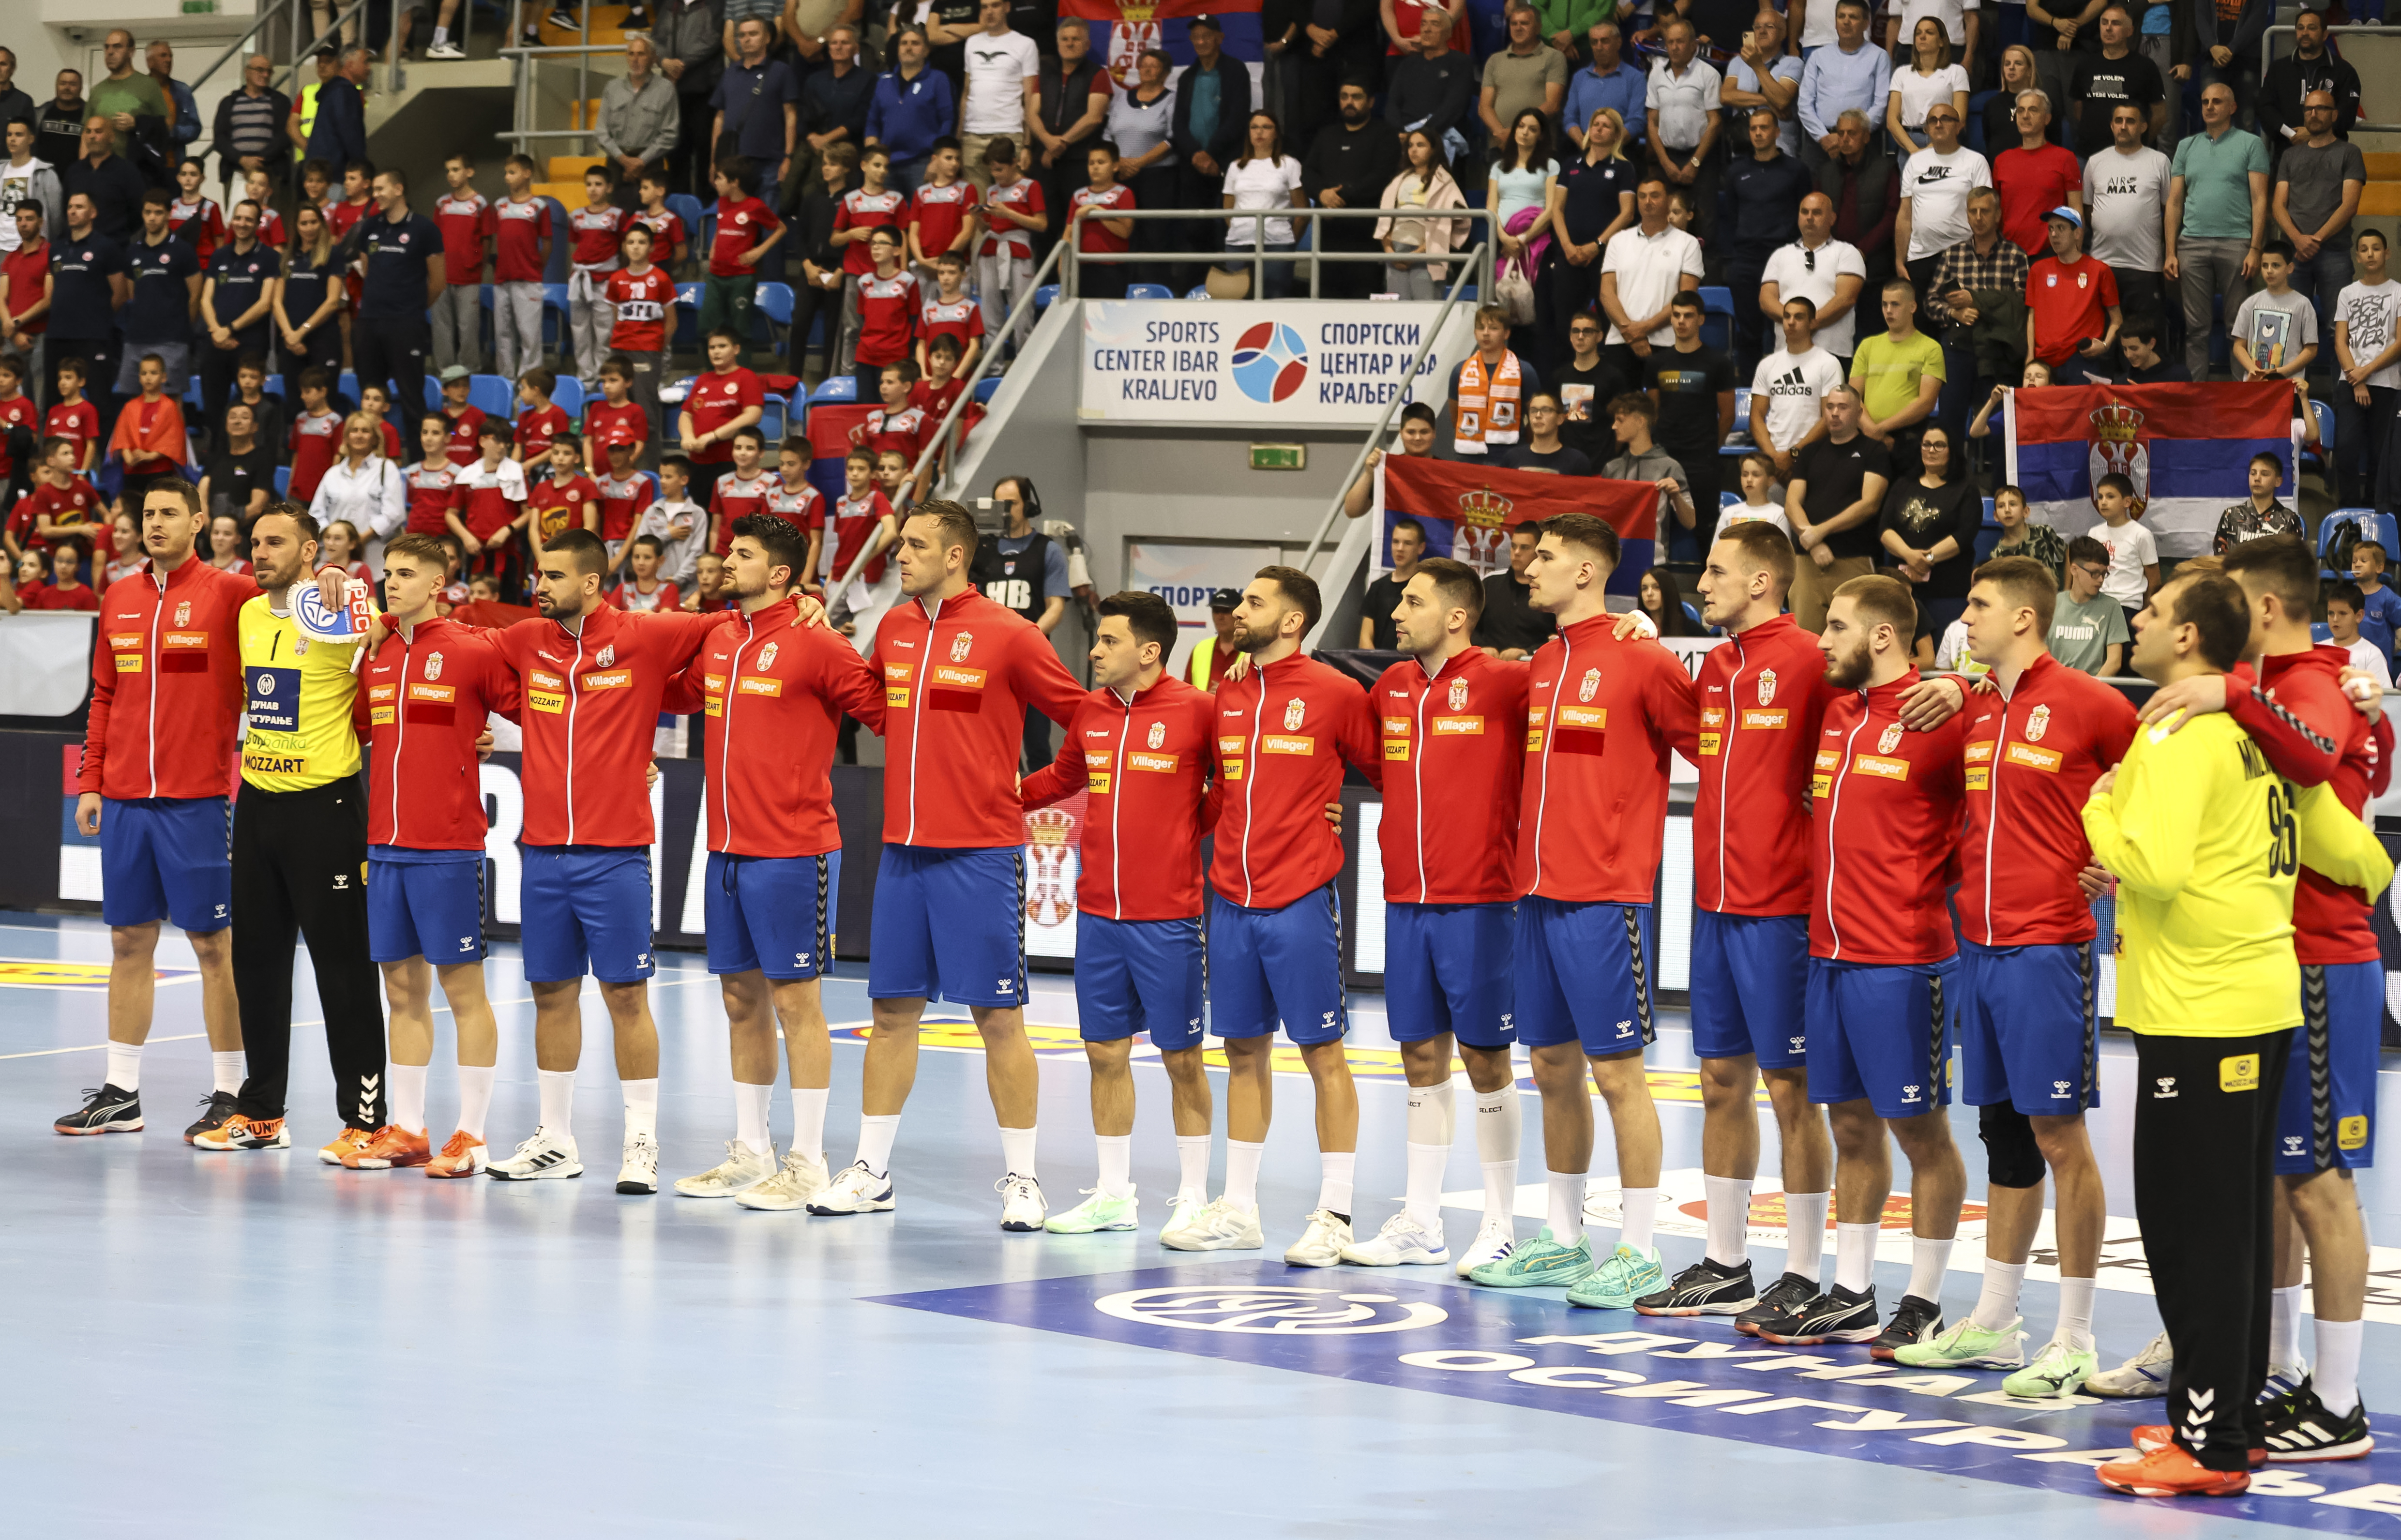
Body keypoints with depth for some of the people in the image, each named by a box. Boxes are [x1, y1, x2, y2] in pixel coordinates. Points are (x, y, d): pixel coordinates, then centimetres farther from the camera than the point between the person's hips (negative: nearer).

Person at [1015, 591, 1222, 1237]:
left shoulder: (1197, 710, -9)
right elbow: (1064, 776, 25)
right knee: (1105, 1050, 9)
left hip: (1167, 917, -5)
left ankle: (1193, 1199, 12)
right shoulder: (1090, 710, 8)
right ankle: (1114, 1196, 19)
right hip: (1098, 912, 5)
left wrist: (1191, 826, -5)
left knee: (1181, 1056, 2)